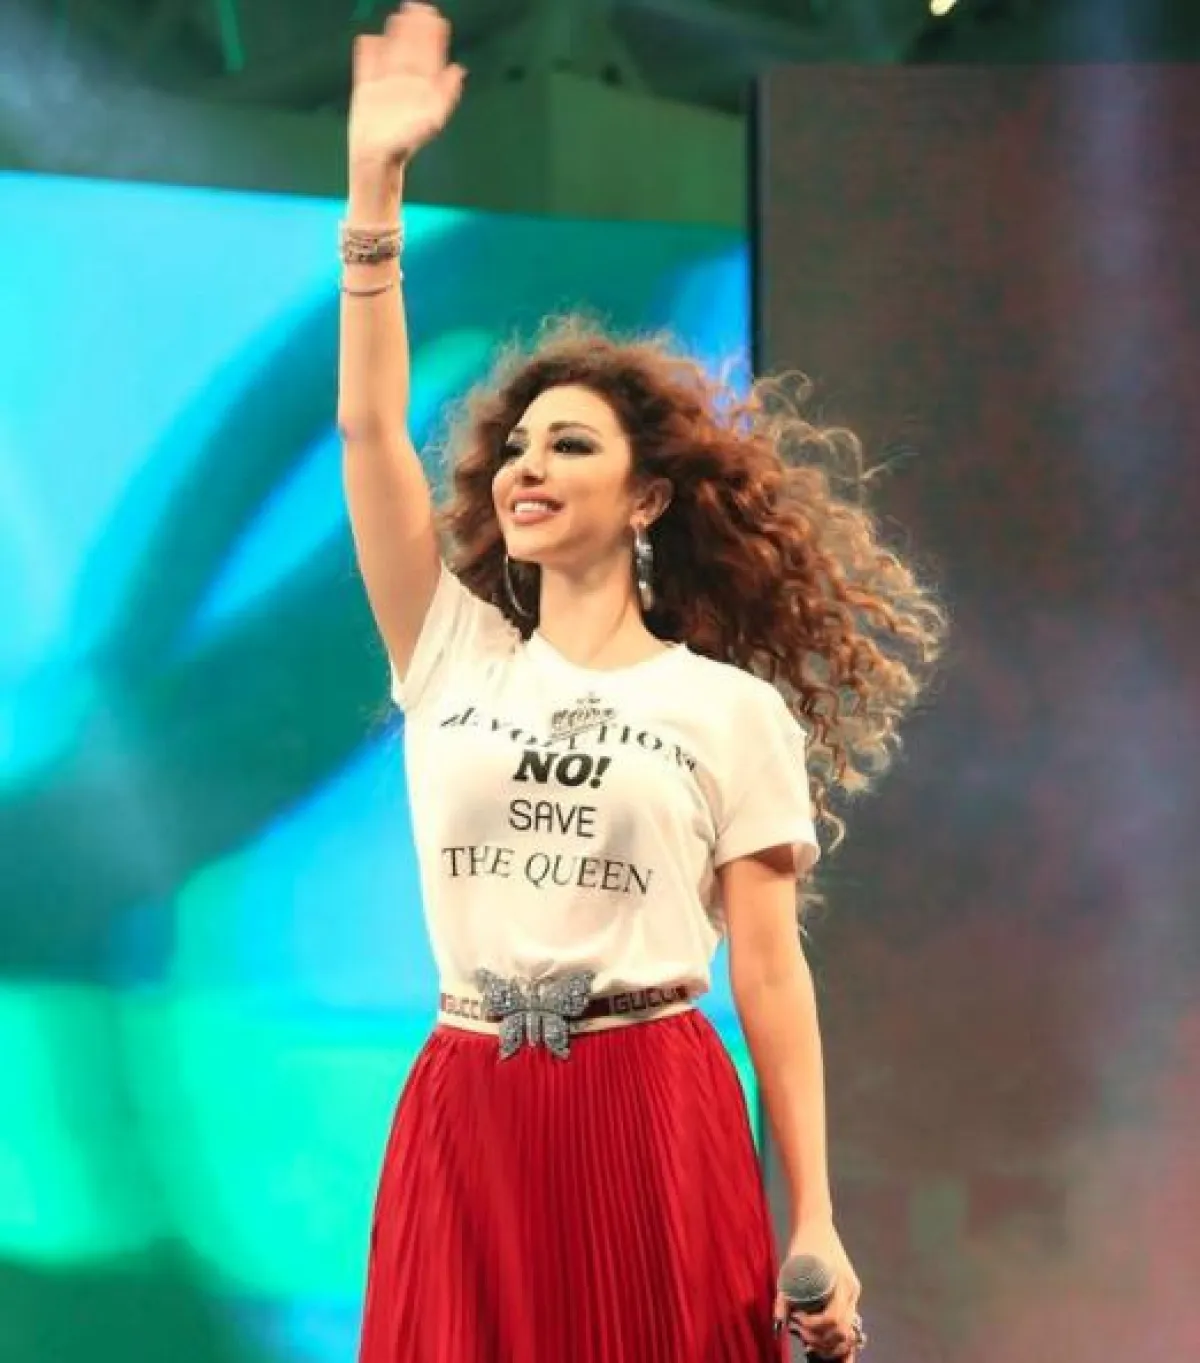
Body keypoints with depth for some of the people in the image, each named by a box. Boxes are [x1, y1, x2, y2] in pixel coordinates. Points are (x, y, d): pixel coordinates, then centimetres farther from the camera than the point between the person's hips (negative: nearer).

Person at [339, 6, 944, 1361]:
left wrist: (813, 1223, -6)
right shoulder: (454, 661, 11)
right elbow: (369, 430, 3)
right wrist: (373, 189, -3)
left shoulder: (732, 709, 3)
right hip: (464, 1121, 3)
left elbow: (771, 971, 0)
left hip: (654, 1126, -2)